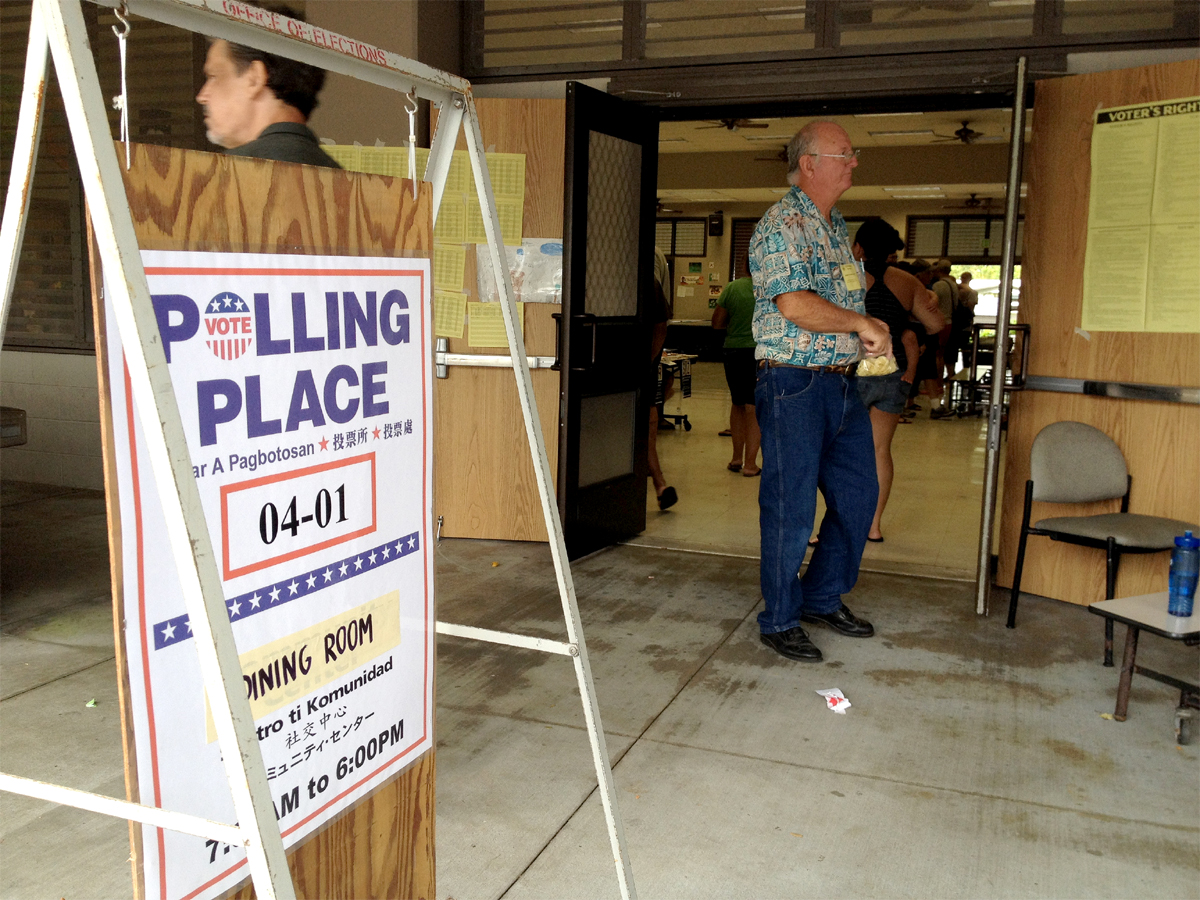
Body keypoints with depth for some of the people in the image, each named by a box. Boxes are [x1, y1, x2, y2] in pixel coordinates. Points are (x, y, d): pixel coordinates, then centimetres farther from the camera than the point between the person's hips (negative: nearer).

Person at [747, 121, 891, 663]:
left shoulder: (837, 226, 17)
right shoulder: (783, 224, -12)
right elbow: (795, 304, -24)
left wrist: (868, 334, 12)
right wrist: (862, 323, -14)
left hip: (842, 383, 9)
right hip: (793, 384, -9)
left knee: (857, 496, 14)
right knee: (791, 508, -1)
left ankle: (823, 598, 30)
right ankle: (780, 620, 14)